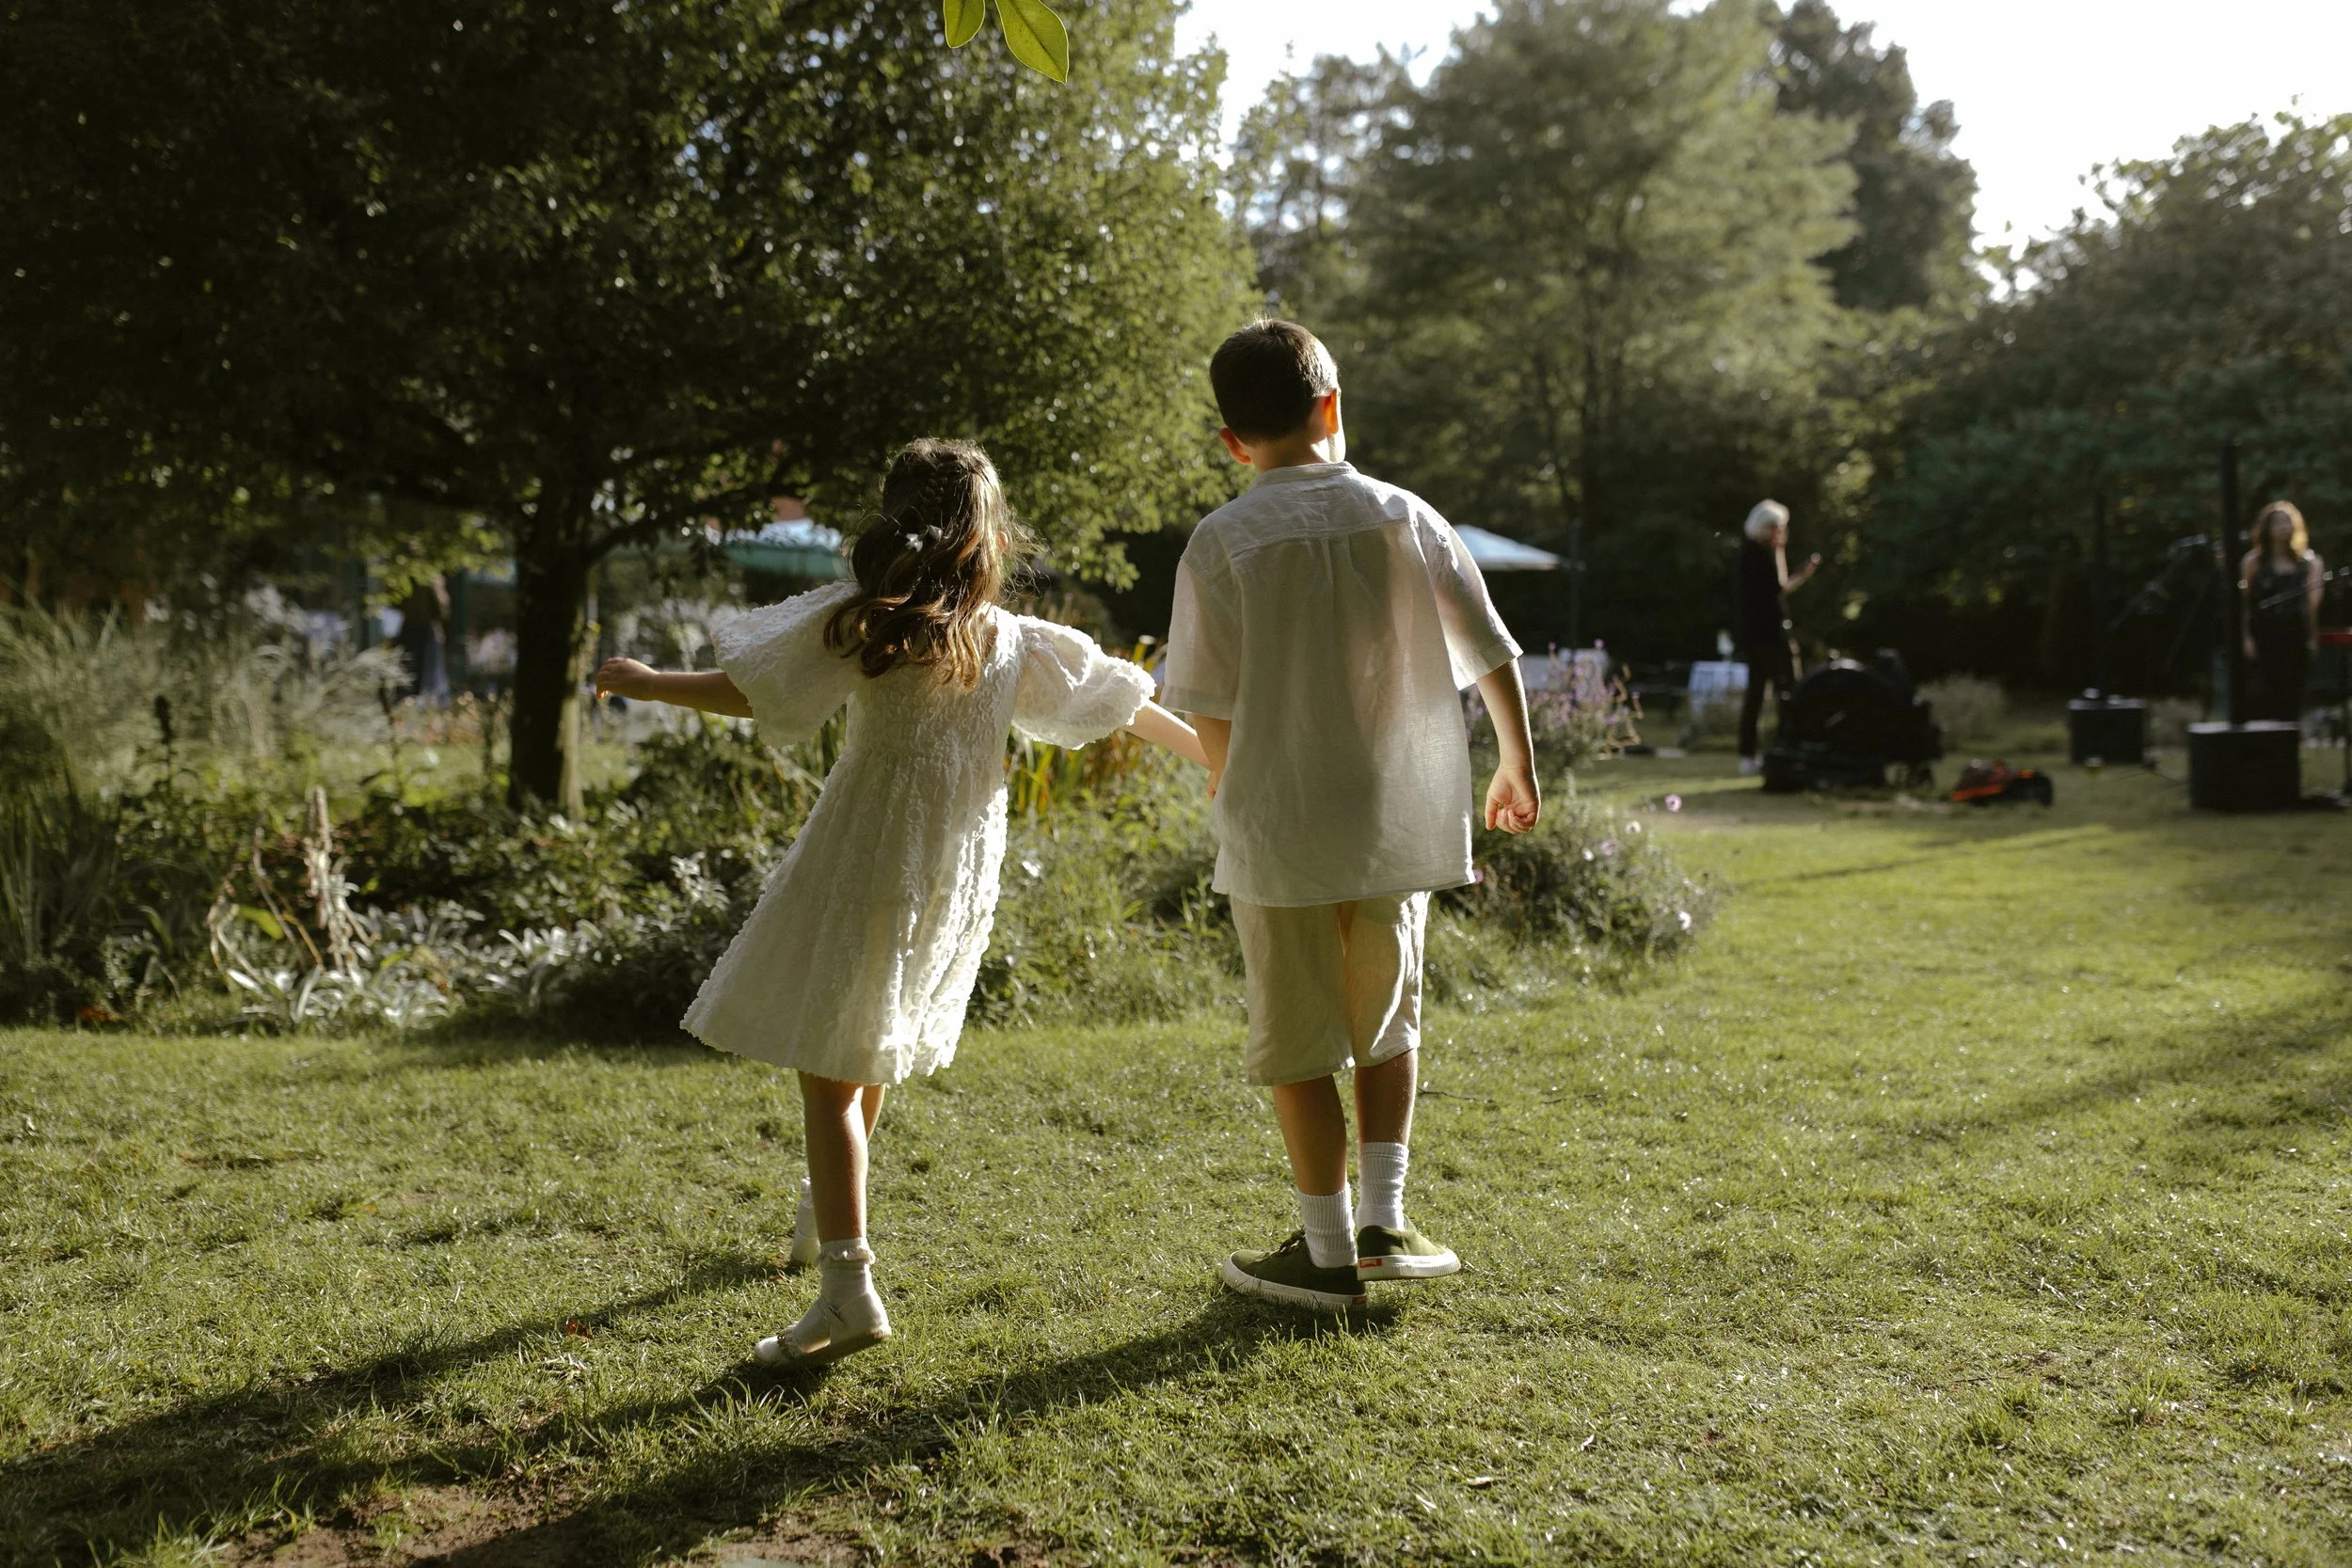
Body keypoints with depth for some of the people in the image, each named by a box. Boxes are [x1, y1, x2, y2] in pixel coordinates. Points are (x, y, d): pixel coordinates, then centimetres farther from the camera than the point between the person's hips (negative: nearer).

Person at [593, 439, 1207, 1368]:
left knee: (829, 1072, -5)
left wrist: (646, 683, 11)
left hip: (863, 867, -5)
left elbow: (745, 692, -6)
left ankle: (848, 1286, -16)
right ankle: (825, 1215, 45)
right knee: (877, 1050, 25)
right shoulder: (1016, 642, 3)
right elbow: (1124, 702, 12)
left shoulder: (863, 624, -9)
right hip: (960, 879, 6)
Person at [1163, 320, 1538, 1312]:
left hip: (1280, 831, -3)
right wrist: (1518, 771, 16)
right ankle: (1384, 1222, 20)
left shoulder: (1221, 543, -8)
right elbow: (1493, 657, 2)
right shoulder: (1403, 517, -1)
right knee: (1387, 1019, 21)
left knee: (1300, 1043, 9)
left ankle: (1328, 1252, 17)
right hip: (1396, 823, 3)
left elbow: (1210, 709, -9)